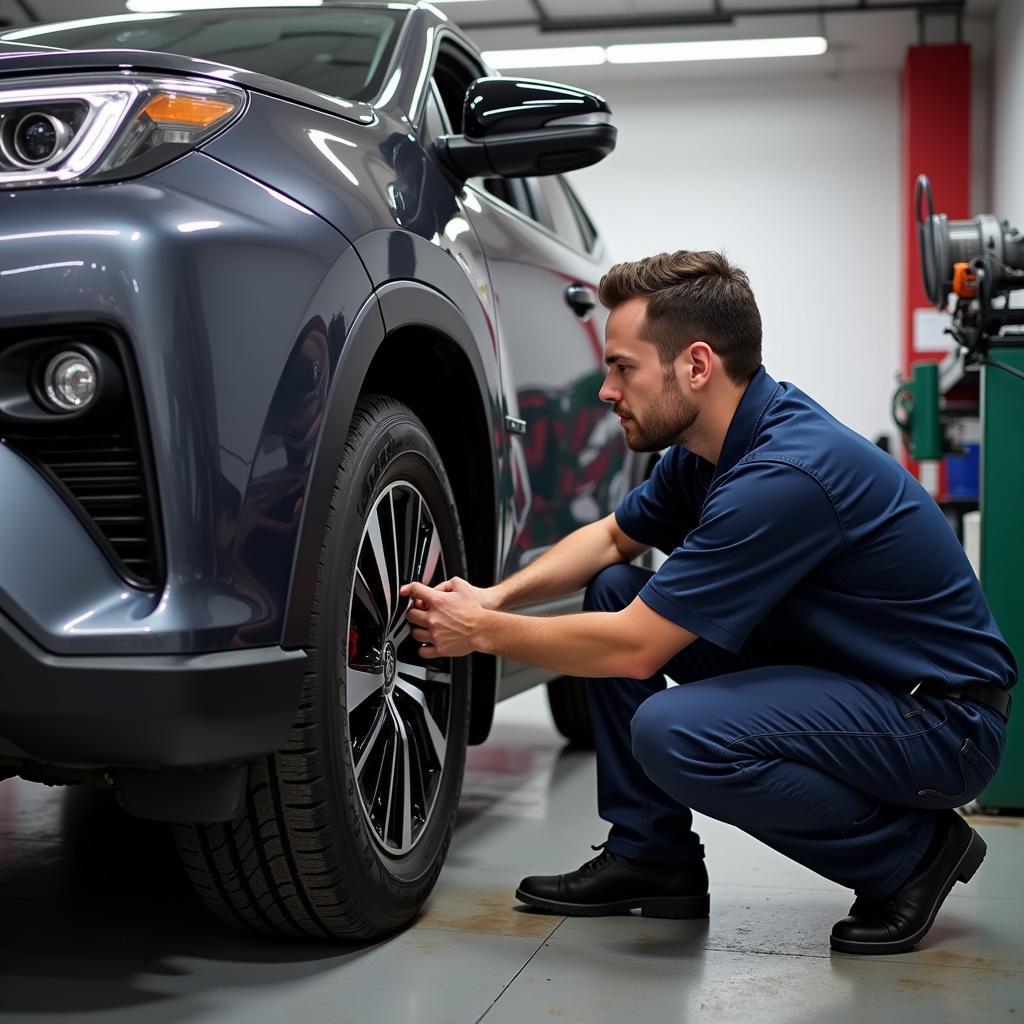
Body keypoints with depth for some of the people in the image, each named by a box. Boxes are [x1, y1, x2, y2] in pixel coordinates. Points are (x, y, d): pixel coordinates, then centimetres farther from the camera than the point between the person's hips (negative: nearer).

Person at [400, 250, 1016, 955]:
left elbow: (634, 650, -25)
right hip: (827, 667, 9)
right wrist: (498, 596, 0)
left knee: (674, 734, -31)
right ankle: (652, 853, 11)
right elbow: (613, 537, 17)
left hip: (945, 719, -9)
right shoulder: (715, 440, 0)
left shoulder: (784, 473, -29)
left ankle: (910, 853, -7)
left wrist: (483, 632, -13)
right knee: (613, 590, 4)